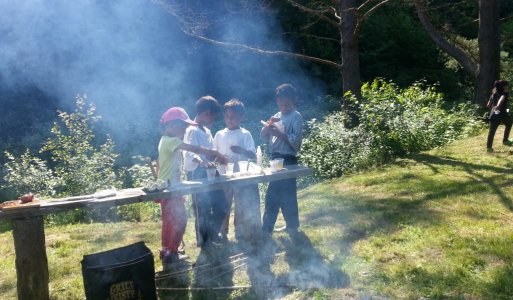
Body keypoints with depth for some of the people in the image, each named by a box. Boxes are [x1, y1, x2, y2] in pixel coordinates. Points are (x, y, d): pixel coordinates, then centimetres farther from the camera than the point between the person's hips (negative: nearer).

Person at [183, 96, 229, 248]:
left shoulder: (207, 131, 15)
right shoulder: (192, 131, -14)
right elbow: (190, 153, -29)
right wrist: (202, 162, -45)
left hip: (210, 174, 9)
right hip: (198, 175, -9)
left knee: (221, 207, 12)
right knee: (203, 211, -1)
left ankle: (212, 235, 29)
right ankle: (205, 243, 13)